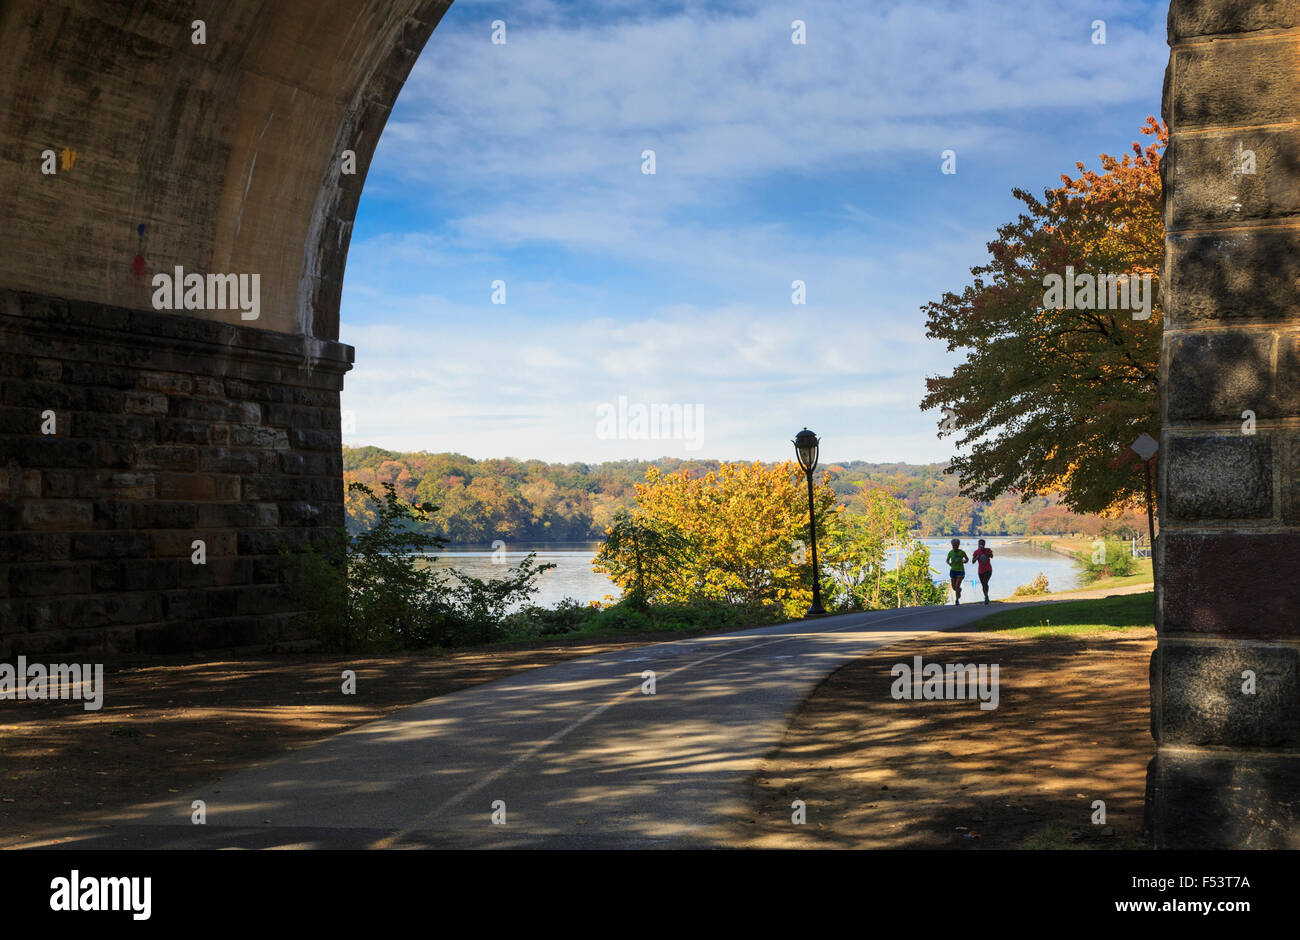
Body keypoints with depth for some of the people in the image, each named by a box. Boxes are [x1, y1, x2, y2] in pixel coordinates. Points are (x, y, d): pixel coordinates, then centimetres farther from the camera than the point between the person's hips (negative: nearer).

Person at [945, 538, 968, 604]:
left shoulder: (962, 552, -9)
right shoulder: (950, 553, -5)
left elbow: (967, 559, 6)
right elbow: (947, 560, 11)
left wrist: (965, 561, -17)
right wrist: (949, 563, -12)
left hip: (960, 571, -3)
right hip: (953, 571, 3)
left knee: (957, 586, -18)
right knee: (954, 587, 6)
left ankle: (957, 600, -6)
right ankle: (959, 590, 42)